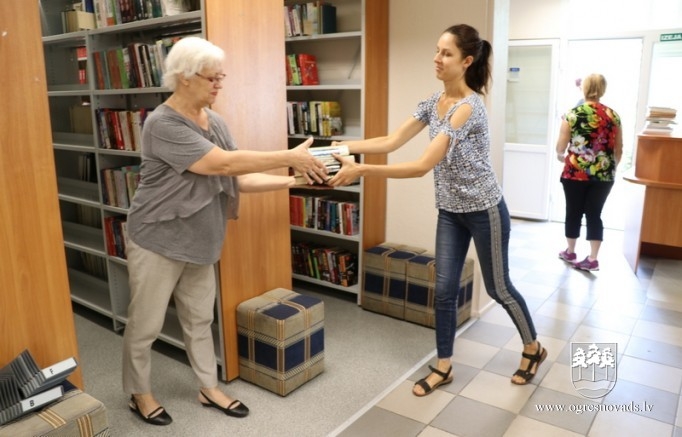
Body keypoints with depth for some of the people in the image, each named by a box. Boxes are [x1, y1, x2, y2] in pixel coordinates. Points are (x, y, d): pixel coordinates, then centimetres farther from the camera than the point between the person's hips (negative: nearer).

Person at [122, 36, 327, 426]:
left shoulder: (215, 123, 3)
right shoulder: (163, 124, -21)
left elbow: (239, 179, 2)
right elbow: (224, 163, -29)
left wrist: (292, 181, -10)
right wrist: (290, 157, -26)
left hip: (198, 243, 7)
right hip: (158, 241, -7)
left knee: (200, 319, 17)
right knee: (146, 325, 9)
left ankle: (210, 388, 32)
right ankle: (139, 393, 31)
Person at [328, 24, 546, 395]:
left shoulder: (469, 107, -26)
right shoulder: (434, 102, 0)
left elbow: (422, 165, -33)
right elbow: (392, 141, -6)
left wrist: (361, 170, -37)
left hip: (484, 211, -7)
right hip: (450, 212, 7)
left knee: (498, 288, 11)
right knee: (444, 290, 8)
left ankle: (533, 348, 38)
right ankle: (443, 367, 24)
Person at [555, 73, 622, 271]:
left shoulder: (572, 114, -6)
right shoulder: (613, 115, 3)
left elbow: (561, 146, -3)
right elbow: (618, 149, 9)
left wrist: (560, 155, 18)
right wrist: (611, 167, 26)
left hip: (575, 172, -2)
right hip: (603, 175, 3)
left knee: (574, 213, 11)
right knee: (594, 214, 8)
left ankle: (570, 252, 25)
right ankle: (592, 259, 9)